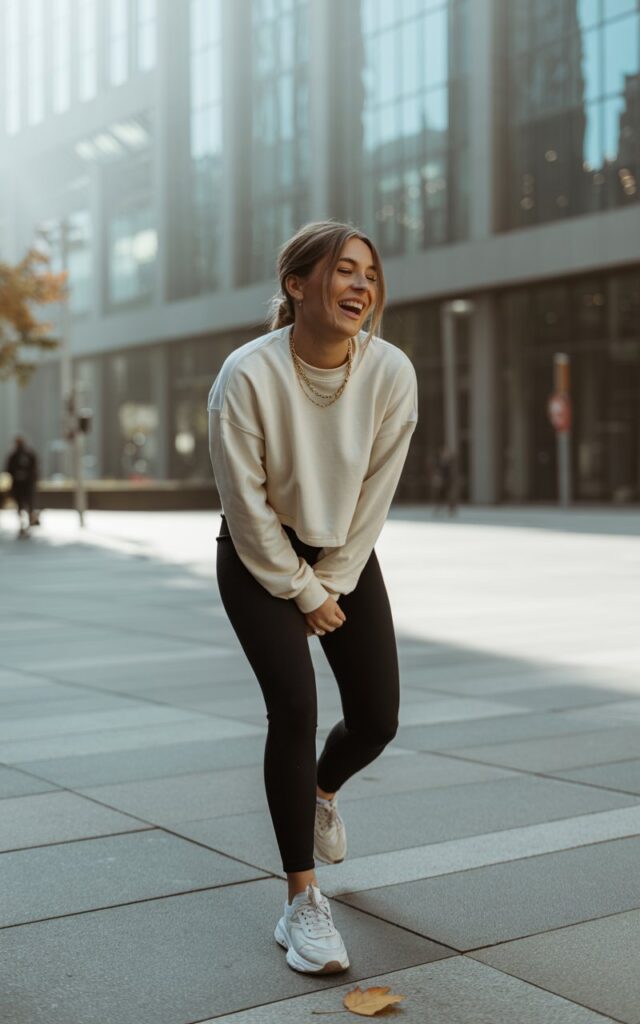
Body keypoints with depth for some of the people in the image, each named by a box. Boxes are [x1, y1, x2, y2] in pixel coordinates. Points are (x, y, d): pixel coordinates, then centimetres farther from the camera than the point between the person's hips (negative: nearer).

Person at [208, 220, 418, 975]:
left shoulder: (392, 373, -17)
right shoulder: (248, 375, -25)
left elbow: (374, 494, -9)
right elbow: (247, 505, -19)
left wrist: (330, 586, -7)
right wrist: (301, 594, -12)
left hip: (345, 556, 4)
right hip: (259, 560, -3)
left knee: (376, 720, 2)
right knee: (295, 708, -17)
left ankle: (322, 792, 41)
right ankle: (302, 904, -3)